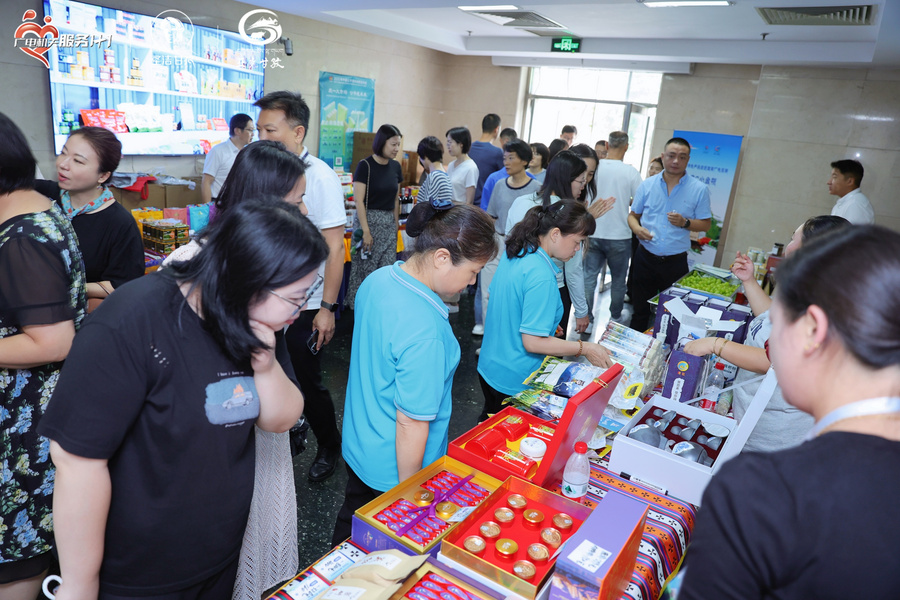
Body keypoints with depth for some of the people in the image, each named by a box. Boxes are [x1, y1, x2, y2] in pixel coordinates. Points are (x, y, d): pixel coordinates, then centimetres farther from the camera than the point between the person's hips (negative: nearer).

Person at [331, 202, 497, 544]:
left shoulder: (378, 279, -8)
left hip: (356, 448, 8)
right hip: (394, 469, -8)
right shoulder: (425, 330, -35)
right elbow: (411, 423, -27)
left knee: (350, 527, 30)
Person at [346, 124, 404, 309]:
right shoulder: (365, 165, -9)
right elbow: (359, 200, -12)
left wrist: (396, 224, 12)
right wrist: (366, 230, -16)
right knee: (367, 267, 0)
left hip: (389, 222, 5)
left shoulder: (395, 167, 8)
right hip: (369, 220, -5)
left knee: (387, 268, 4)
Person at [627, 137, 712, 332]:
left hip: (676, 262, -1)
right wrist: (636, 228, -11)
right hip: (646, 258, 1)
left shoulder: (699, 189, -1)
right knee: (640, 311, 11)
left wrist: (685, 222, -17)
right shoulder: (647, 185, 4)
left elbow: (705, 224, 2)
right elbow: (633, 215, 10)